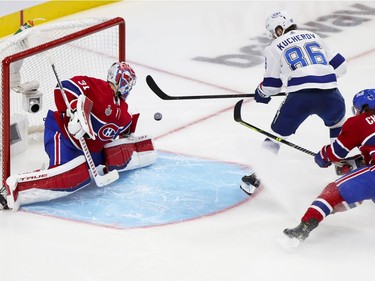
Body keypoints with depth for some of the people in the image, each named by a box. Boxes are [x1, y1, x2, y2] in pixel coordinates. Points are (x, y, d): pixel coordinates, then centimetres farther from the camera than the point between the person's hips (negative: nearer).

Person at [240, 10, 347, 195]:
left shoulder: (274, 47, 14)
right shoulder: (313, 36, 25)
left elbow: (271, 85, 15)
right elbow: (339, 65, 23)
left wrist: (261, 94, 36)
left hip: (300, 96, -3)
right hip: (330, 95, 3)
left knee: (277, 134, 13)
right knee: (338, 123, 34)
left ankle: (256, 175, 7)